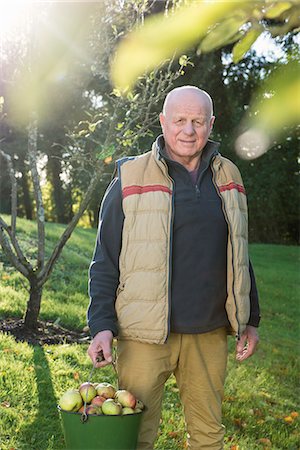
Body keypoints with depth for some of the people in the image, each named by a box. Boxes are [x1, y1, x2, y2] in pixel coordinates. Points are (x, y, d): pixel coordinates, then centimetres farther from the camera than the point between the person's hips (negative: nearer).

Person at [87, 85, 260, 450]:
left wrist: (250, 318, 16)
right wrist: (102, 324, -9)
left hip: (210, 333, 4)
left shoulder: (228, 178, 10)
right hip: (145, 335, -4)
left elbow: (238, 254, 18)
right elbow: (105, 261, -1)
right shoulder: (131, 178, -3)